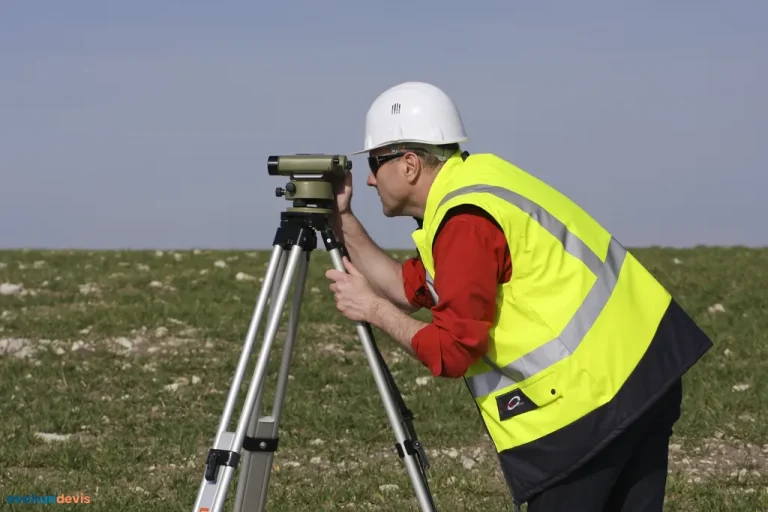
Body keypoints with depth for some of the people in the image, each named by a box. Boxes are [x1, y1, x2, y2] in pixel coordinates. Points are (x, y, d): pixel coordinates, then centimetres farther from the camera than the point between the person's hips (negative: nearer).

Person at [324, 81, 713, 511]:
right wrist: (343, 221, 16)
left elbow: (451, 351, -15)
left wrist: (372, 309, -2)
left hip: (593, 391, -10)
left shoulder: (467, 220, -16)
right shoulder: (472, 183, 13)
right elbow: (411, 289, 18)